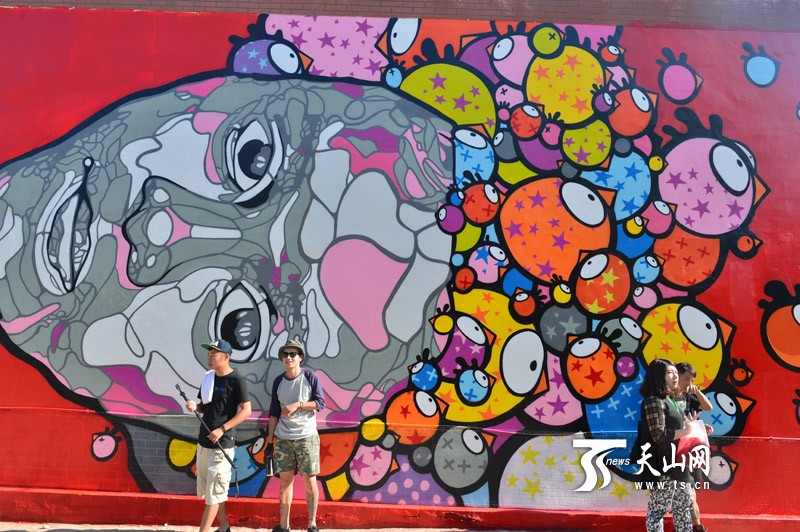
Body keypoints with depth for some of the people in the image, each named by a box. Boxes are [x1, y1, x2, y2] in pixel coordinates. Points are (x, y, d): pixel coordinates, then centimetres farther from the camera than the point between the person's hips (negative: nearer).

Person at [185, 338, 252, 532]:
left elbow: (246, 410, -14)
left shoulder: (236, 380, -12)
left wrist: (222, 430, -20)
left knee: (214, 491, -4)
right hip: (204, 441, 8)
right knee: (207, 489, 16)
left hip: (222, 443, -8)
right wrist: (194, 407, -5)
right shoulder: (208, 377, 9)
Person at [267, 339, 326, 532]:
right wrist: (269, 439, 7)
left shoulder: (310, 376, -3)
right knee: (285, 479, 7)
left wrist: (297, 404, -17)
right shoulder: (278, 381, 7)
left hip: (306, 437, -3)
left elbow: (320, 403, -6)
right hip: (283, 438, 3)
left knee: (310, 480, 1)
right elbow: (274, 413, 10)